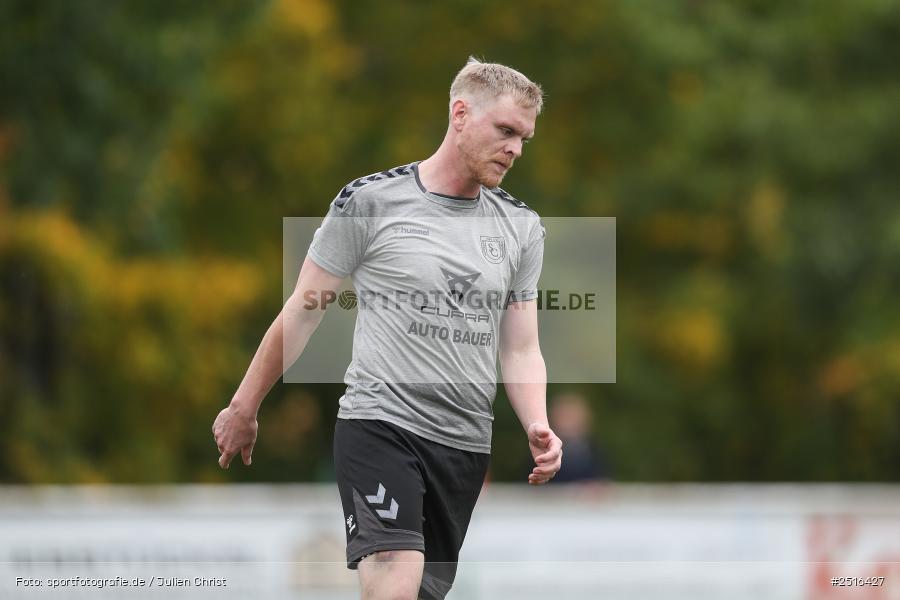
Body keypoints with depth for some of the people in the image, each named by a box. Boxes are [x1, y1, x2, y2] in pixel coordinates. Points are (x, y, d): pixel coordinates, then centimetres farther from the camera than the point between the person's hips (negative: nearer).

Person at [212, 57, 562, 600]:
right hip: (380, 426, -5)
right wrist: (244, 409, 7)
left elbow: (521, 349, 12)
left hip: (467, 446, 5)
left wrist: (537, 427, -7)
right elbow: (303, 312, 3)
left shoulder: (522, 227, 10)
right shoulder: (370, 202, -4)